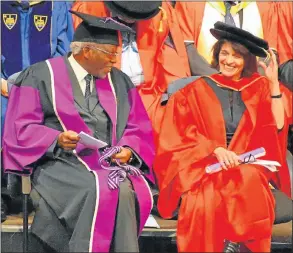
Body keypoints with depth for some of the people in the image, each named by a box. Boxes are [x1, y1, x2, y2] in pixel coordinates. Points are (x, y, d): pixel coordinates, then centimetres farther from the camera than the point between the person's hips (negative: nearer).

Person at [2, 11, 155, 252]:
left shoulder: (119, 81, 16)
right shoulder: (41, 76, 3)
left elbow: (139, 127, 14)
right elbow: (22, 128, -2)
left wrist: (129, 149, -8)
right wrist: (57, 139, -19)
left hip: (111, 162, 4)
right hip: (60, 163, -3)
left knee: (126, 189, -29)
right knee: (101, 189, -33)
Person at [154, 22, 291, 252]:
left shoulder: (259, 89, 11)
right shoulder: (197, 91, 8)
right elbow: (182, 136, 1)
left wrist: (274, 84, -5)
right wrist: (216, 150, -15)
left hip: (247, 165, 1)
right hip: (205, 164, 0)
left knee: (248, 180, -36)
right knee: (204, 201, -34)